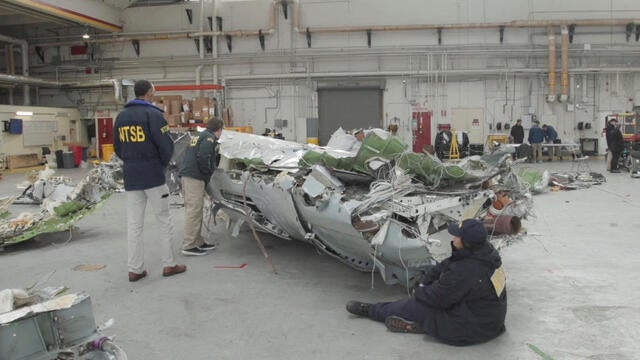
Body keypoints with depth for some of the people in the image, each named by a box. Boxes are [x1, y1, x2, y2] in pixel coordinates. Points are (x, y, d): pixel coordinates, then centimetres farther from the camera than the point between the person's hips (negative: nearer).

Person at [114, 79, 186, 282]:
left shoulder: (121, 116, 10)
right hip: (153, 175, -6)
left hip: (130, 176, 6)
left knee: (134, 224, 7)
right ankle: (169, 264, 11)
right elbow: (165, 145, -15)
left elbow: (117, 147, 14)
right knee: (164, 221, 5)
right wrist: (163, 164, 2)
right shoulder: (153, 114, -11)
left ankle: (135, 269, 11)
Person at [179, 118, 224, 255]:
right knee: (194, 210, -9)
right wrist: (208, 172, -6)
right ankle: (189, 246, -8)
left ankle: (198, 242, 21)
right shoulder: (210, 138, -7)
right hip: (195, 178, -10)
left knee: (193, 210, 13)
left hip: (187, 175, 10)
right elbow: (203, 158, -21)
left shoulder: (199, 136, 23)